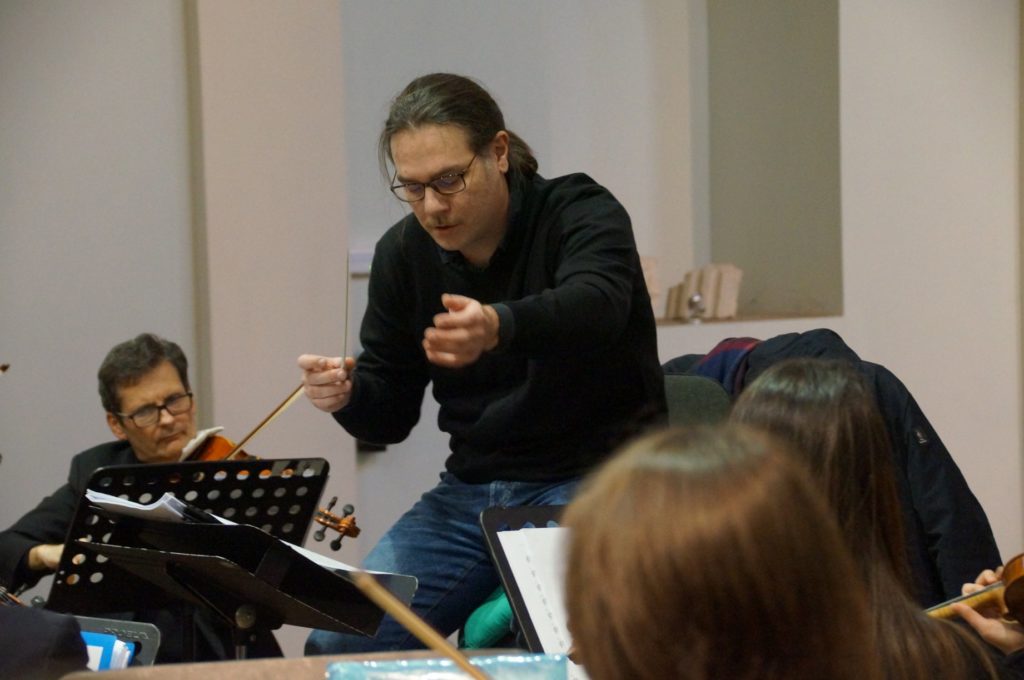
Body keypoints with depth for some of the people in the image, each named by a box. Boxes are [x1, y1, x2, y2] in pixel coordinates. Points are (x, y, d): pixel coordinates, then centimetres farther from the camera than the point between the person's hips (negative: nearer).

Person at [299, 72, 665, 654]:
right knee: (337, 642, -12)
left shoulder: (582, 213, -10)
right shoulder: (403, 253, 5)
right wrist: (348, 394, -14)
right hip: (471, 492, 6)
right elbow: (391, 415, 10)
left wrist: (499, 327, -55)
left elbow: (594, 305, -34)